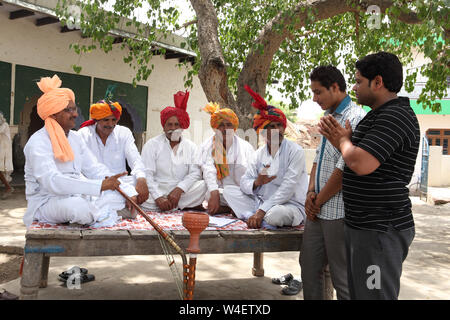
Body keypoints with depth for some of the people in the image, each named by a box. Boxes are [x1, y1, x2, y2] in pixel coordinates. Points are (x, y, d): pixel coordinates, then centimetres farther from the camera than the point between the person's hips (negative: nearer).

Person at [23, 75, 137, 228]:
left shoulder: (75, 137, 12)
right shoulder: (38, 143, -14)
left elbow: (94, 168, 7)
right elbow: (52, 181, -29)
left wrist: (129, 193, -10)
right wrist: (101, 185, -37)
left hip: (77, 196, 7)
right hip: (46, 202, -6)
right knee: (76, 205, -38)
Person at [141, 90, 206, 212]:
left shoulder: (191, 146, 11)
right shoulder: (152, 144, 3)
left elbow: (195, 173, -2)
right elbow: (147, 174, -8)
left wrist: (179, 189, -20)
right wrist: (158, 197, -23)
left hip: (182, 191, 2)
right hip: (158, 190, -1)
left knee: (204, 185, -23)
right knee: (143, 199, -33)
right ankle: (188, 205, -17)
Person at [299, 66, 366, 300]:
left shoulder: (355, 118, -15)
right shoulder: (329, 117, 14)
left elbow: (344, 169, -20)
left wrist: (318, 202, -10)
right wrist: (311, 191, 3)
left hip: (339, 212, -9)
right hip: (318, 211, 9)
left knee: (342, 277, 4)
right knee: (309, 267, 17)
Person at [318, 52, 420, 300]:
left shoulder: (395, 116, -18)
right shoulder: (379, 116, 15)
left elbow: (361, 164, -28)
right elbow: (355, 159, 24)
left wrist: (344, 139, -8)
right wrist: (338, 140, 7)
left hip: (380, 231, -10)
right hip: (362, 225, 10)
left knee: (374, 295, 1)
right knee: (358, 292, 20)